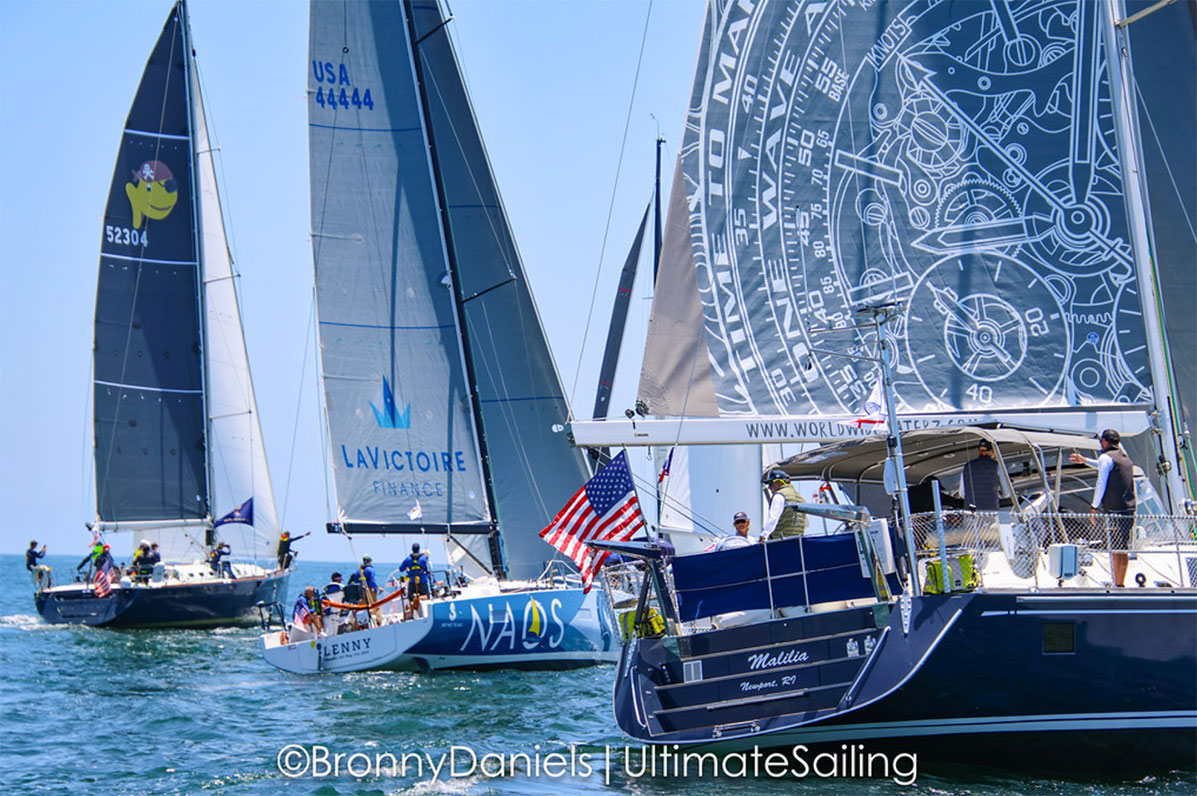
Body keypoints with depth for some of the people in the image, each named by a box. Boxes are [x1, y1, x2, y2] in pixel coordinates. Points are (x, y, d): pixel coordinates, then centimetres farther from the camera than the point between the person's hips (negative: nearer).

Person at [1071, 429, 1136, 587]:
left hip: (1114, 510, -8)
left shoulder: (1106, 457, -5)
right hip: (1130, 509, 8)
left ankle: (1117, 584, -10)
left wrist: (1094, 507, -4)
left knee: (1115, 550, -8)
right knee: (1123, 550, 11)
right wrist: (1085, 461, 48)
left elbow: (1101, 484, -10)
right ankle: (1121, 583, 15)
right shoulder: (1125, 458, 21)